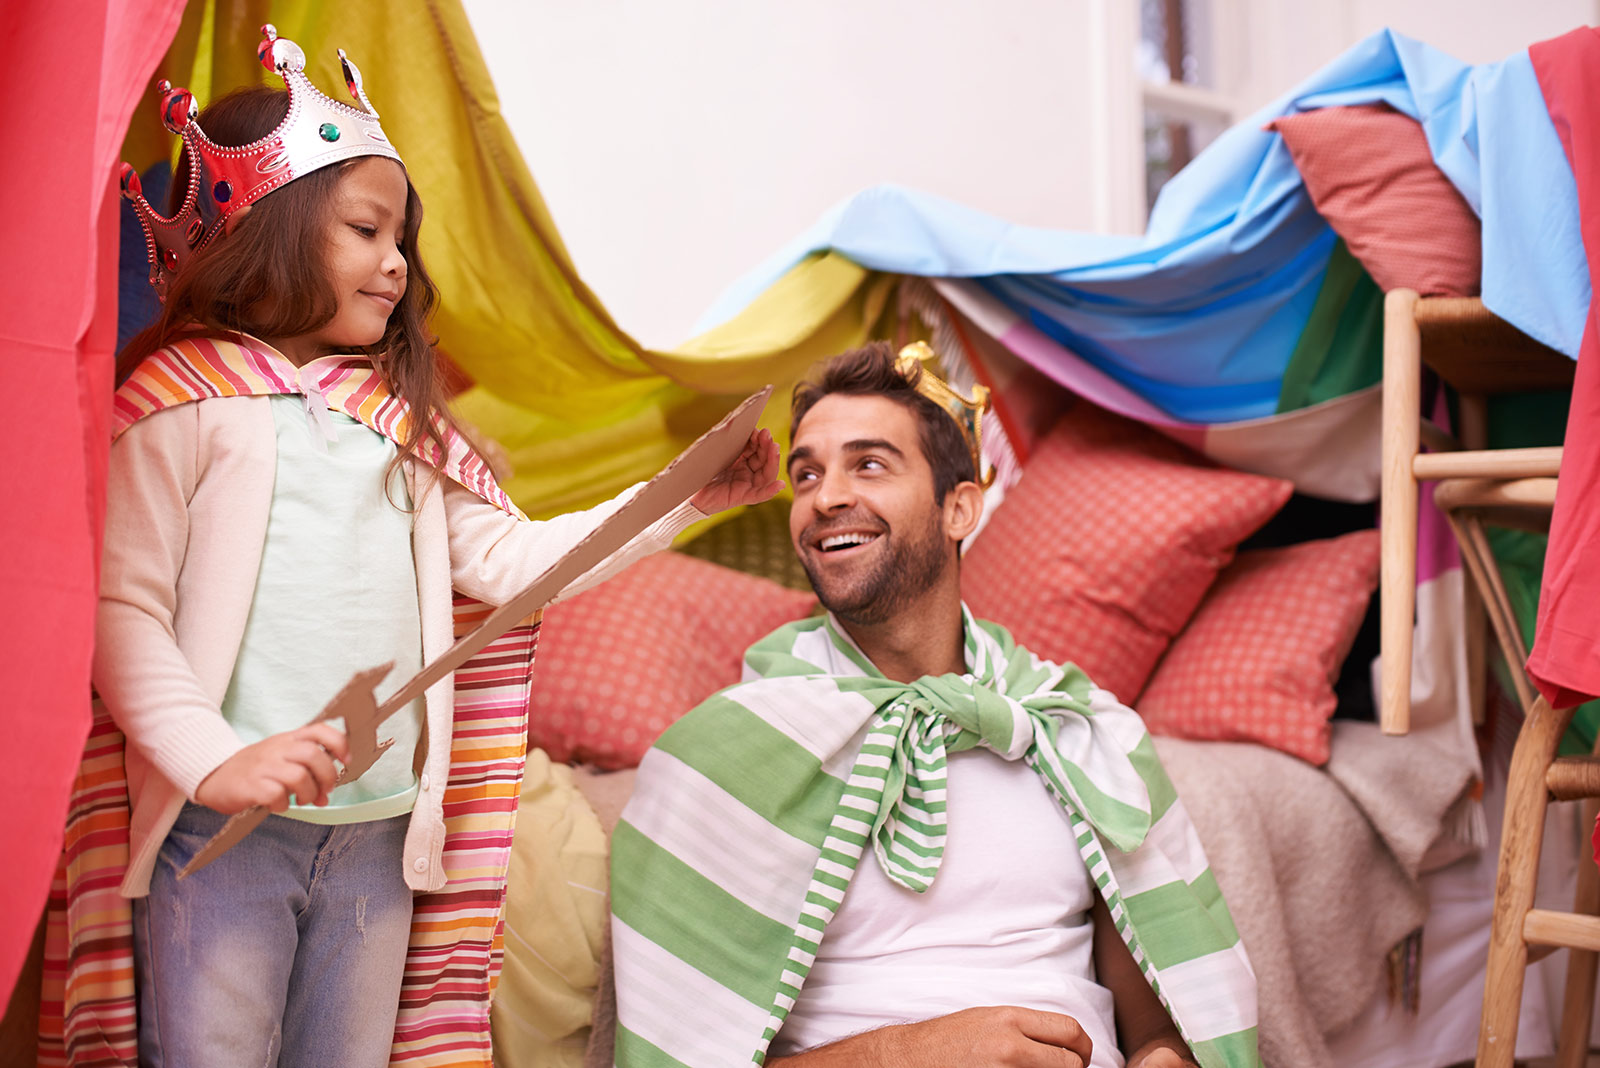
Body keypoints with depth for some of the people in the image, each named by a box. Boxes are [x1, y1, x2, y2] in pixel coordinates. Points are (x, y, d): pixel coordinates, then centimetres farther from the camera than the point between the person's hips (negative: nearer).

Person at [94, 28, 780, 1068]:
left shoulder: (400, 417, 16)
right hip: (219, 828, -5)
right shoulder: (184, 394, -2)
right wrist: (214, 759, -21)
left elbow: (508, 556, 11)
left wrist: (689, 498, 5)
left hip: (378, 837, 6)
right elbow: (123, 607, -8)